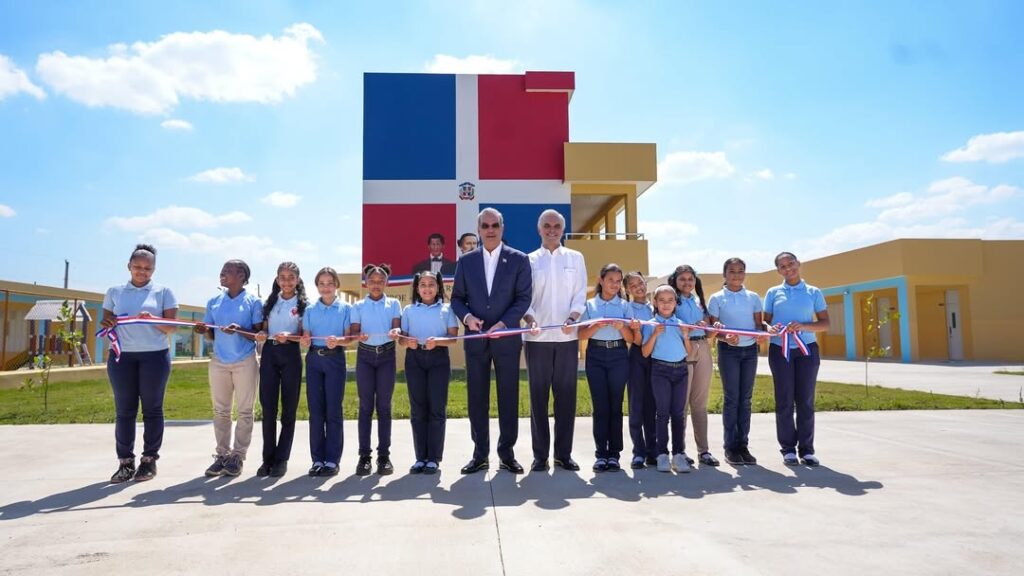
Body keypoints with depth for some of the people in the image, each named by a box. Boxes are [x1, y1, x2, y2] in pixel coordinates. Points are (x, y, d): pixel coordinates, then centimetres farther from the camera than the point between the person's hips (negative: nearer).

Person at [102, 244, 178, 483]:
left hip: (155, 356, -2)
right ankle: (125, 462, 10)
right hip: (121, 356, 2)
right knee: (124, 410, 3)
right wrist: (106, 325, -10)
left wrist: (152, 319, -20)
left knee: (152, 409, 3)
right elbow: (107, 321, 13)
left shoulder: (163, 292, 4)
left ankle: (149, 460, 10)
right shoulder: (114, 292, 11)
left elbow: (172, 327, -1)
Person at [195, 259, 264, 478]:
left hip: (245, 362, -4)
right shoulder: (214, 301, 10)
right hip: (218, 362, 4)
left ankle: (238, 456, 7)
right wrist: (204, 331, -9)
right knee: (220, 411, 6)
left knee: (244, 411, 1)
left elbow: (258, 335, -5)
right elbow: (212, 335, 13)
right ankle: (222, 455, 14)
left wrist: (240, 331, -22)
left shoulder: (253, 301, -3)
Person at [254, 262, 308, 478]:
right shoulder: (270, 302, 13)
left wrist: (289, 336, -21)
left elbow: (304, 335, -2)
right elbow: (264, 328, 14)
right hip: (269, 353, 3)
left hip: (290, 355, -3)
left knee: (289, 409, 2)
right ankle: (268, 458, 10)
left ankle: (282, 458, 9)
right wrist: (261, 335, -8)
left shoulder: (303, 304, 2)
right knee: (268, 407, 2)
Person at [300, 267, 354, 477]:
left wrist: (337, 341, -25)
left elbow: (349, 337, -4)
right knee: (315, 410, 3)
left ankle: (332, 460, 5)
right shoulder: (310, 310, 11)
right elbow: (306, 338, 7)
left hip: (335, 359, -3)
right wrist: (304, 341, -17)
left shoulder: (345, 308, 3)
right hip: (314, 359, 3)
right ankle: (317, 459, 11)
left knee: (333, 410, -2)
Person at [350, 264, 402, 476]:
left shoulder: (393, 304, 8)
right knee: (365, 405, 0)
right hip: (365, 355, 0)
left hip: (386, 354, 0)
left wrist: (396, 332, -25)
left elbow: (396, 327, -2)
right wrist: (359, 336, -22)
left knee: (384, 405, 0)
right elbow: (353, 331, 1)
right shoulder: (358, 306, 8)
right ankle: (364, 454, 5)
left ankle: (384, 454, 5)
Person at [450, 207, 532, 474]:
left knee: (508, 396, 5)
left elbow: (524, 297, -3)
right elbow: (457, 297, 9)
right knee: (477, 397, 6)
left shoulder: (519, 259, 1)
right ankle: (480, 454, 15)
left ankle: (507, 452, 16)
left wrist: (503, 324, -15)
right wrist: (467, 317, -12)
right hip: (475, 338, 2)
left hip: (507, 338, -2)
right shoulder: (466, 261, 8)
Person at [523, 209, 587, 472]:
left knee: (566, 395, 4)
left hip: (566, 337, 1)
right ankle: (540, 454, 11)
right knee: (538, 396, 3)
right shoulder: (529, 260, 7)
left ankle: (564, 453, 14)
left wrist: (572, 319, -14)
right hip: (537, 338, -1)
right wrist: (529, 319, -17)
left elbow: (580, 295, 4)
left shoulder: (575, 258, 10)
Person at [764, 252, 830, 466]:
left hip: (807, 350, 0)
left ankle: (806, 449, 9)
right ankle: (788, 449, 7)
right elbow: (765, 320, 8)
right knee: (784, 401, 0)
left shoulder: (813, 292, 9)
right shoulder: (773, 293, 11)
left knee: (805, 401, 1)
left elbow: (825, 323, 5)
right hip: (780, 350, 0)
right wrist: (769, 328, -16)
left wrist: (803, 326, -14)